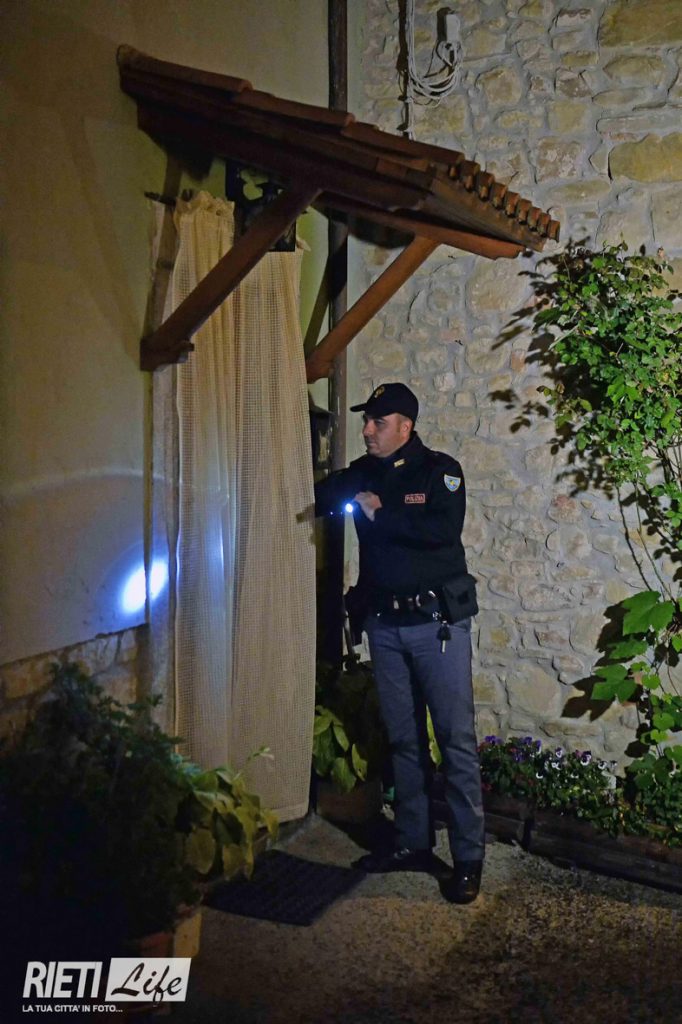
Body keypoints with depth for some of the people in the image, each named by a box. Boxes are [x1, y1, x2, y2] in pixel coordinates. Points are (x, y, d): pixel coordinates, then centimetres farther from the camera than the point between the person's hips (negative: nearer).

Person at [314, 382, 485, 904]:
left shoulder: (440, 469, -7)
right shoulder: (361, 474, 9)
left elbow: (445, 530, -22)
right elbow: (317, 499, 8)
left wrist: (381, 514, -18)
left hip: (437, 621, -5)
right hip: (383, 624, 5)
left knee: (456, 738, -2)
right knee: (404, 738, 13)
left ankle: (469, 857, 7)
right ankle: (413, 842, 25)